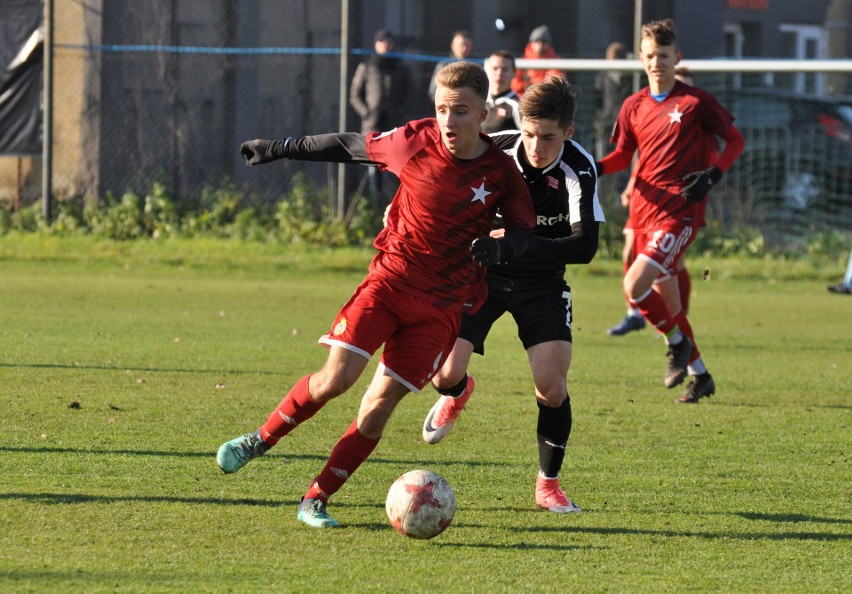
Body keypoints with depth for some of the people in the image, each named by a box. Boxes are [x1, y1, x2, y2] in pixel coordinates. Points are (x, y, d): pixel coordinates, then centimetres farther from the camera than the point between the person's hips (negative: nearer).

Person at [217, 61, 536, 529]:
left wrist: (499, 248, -19)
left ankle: (316, 500, 5)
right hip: (390, 278, 0)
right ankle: (260, 439, 9)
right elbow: (351, 146, 7)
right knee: (337, 376, -15)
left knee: (380, 404, -6)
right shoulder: (415, 141, -8)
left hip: (442, 304, 0)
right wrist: (279, 149, 15)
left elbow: (525, 230, 5)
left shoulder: (500, 172, -8)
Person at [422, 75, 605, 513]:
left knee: (551, 387, -13)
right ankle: (458, 393, 29)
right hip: (482, 273, 1)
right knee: (445, 373, -12)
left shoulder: (579, 170, -23)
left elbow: (584, 246, -31)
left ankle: (548, 484, 10)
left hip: (542, 284, -1)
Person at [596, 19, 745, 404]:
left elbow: (735, 140, 3)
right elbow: (622, 156, 18)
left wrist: (713, 175, -13)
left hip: (679, 212, -6)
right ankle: (699, 375, 26)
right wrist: (595, 168, -2)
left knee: (635, 285, -21)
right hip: (643, 211, 6)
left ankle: (678, 343, 4)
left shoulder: (696, 101, -5)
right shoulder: (633, 107, 9)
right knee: (665, 299, 11)